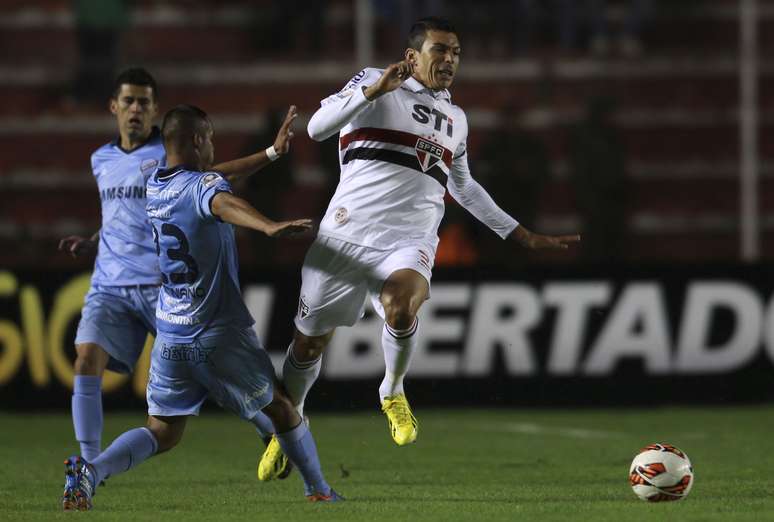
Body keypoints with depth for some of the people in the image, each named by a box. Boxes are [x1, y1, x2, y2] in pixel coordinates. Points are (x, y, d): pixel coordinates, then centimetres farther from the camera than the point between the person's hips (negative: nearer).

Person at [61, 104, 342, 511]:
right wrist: (269, 226, -60)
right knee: (280, 407, 16)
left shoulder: (154, 187, 9)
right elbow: (223, 203, -41)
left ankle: (91, 470, -16)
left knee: (162, 433, 8)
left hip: (169, 336, 6)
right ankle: (319, 491, 25)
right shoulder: (203, 184, -15)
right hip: (220, 334, -6)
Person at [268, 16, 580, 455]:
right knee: (310, 341, 5)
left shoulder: (456, 119, 21)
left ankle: (393, 392, -5)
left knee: (401, 306, -32)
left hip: (410, 240, 2)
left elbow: (464, 187, 35)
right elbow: (317, 127, -9)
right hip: (348, 233, -2)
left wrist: (525, 237, 35)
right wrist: (374, 90, -20)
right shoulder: (374, 82, 5)